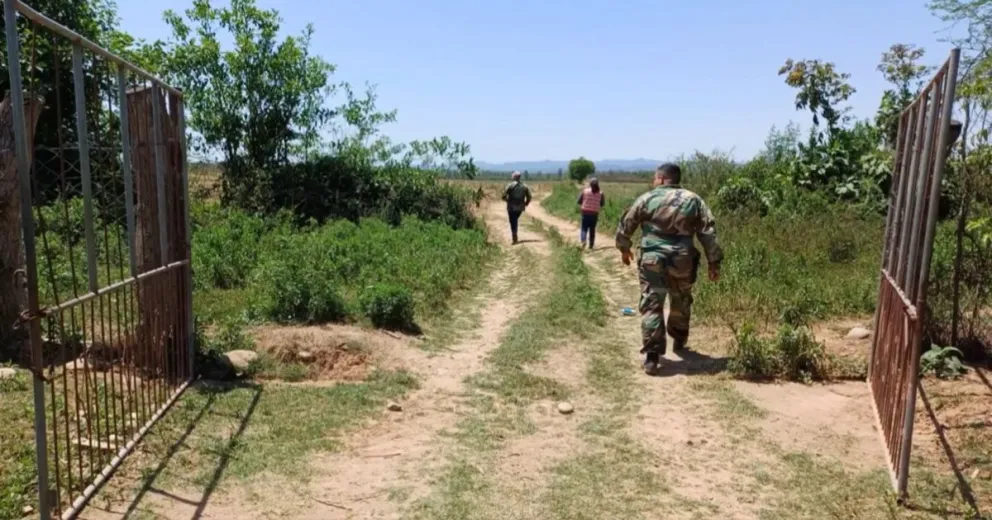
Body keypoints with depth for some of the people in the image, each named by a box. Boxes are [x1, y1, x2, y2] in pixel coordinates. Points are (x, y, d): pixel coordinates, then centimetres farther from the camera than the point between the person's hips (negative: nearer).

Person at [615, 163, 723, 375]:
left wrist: (624, 248, 25)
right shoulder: (693, 200, 6)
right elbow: (708, 232, 2)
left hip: (652, 260, -2)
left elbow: (626, 224, 8)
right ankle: (679, 341, 42)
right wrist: (714, 262, 6)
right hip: (683, 261, 2)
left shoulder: (647, 199, 1)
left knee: (652, 306, 0)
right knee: (681, 302, 24)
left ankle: (652, 356, -6)